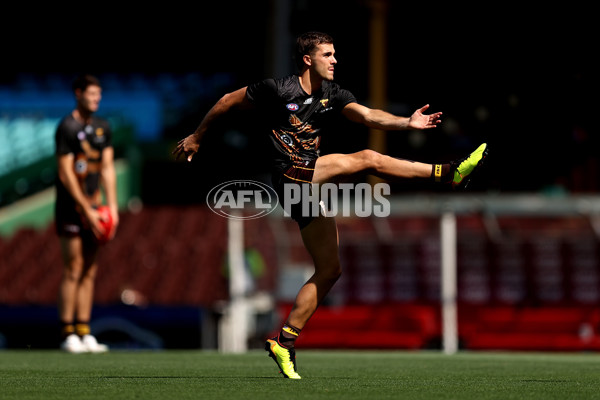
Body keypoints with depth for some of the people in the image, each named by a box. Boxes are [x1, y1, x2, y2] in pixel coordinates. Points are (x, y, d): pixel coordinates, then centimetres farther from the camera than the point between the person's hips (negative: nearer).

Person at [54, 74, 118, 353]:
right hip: (70, 205, -7)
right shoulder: (67, 127, -9)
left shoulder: (103, 128, 13)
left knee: (90, 270, 5)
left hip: (93, 206, 7)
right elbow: (65, 173, -12)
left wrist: (112, 205, 5)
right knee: (73, 268, -8)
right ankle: (68, 334, -6)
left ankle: (84, 332, 8)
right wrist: (86, 209, -14)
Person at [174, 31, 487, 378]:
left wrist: (407, 123, -23)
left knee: (330, 269, 5)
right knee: (367, 159, -22)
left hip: (311, 185, 8)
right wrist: (196, 138, 16)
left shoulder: (333, 95, 10)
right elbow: (228, 102, 7)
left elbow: (368, 115, -6)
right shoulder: (277, 90, -5)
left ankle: (285, 341, 8)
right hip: (290, 174, -8)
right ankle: (448, 173, -25)